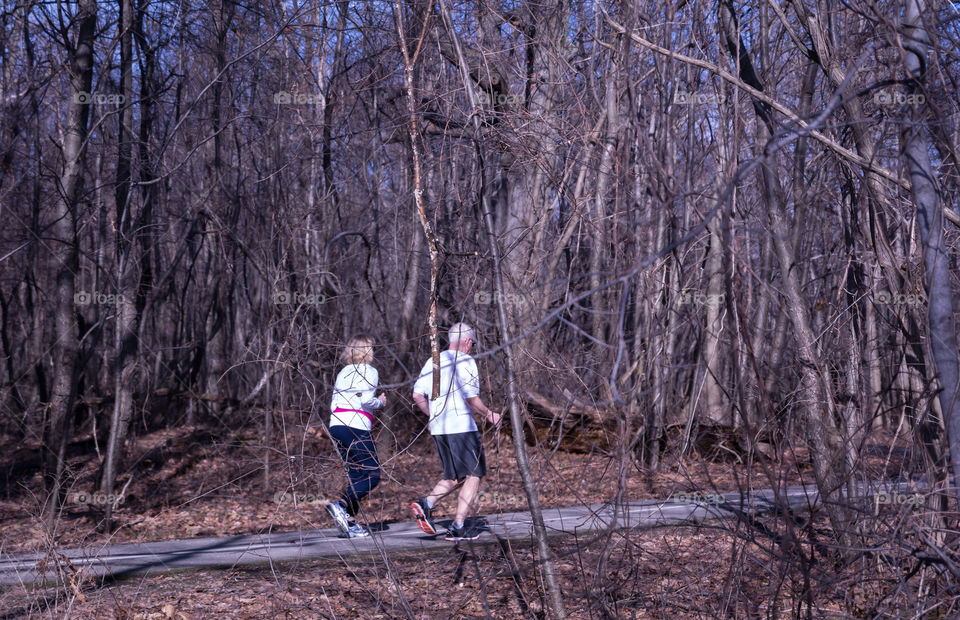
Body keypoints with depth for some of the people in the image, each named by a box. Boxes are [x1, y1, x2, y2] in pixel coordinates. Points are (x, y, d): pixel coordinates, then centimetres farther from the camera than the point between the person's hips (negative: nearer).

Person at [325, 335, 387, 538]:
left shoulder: (343, 373, 20)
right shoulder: (369, 372, 0)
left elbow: (333, 405, 16)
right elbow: (366, 400, -14)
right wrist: (380, 402, 4)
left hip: (336, 425, 8)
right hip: (357, 427, -8)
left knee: (356, 475, 12)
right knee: (372, 475, -5)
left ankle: (350, 523, 5)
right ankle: (341, 505, -23)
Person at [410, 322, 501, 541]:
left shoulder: (433, 362, 12)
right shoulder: (465, 362, -8)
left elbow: (417, 395, 10)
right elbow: (472, 398, -14)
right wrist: (489, 414, 2)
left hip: (438, 429, 7)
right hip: (461, 427, -7)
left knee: (455, 477, 17)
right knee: (473, 476, 3)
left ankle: (426, 504, -3)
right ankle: (458, 527, -2)